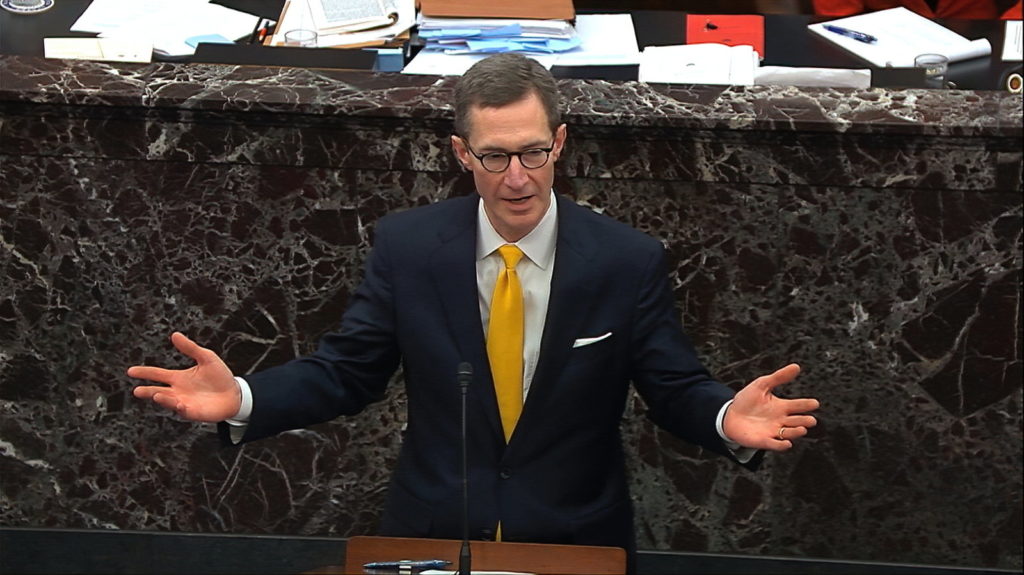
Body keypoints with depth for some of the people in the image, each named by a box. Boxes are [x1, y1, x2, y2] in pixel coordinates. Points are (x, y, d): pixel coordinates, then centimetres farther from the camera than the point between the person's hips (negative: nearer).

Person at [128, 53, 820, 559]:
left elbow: (677, 388, -6)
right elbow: (344, 371, -3)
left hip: (577, 542, 0)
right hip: (432, 536, 1)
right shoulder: (407, 246, -7)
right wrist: (241, 399, -20)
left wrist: (727, 418, -29)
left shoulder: (628, 261, -10)